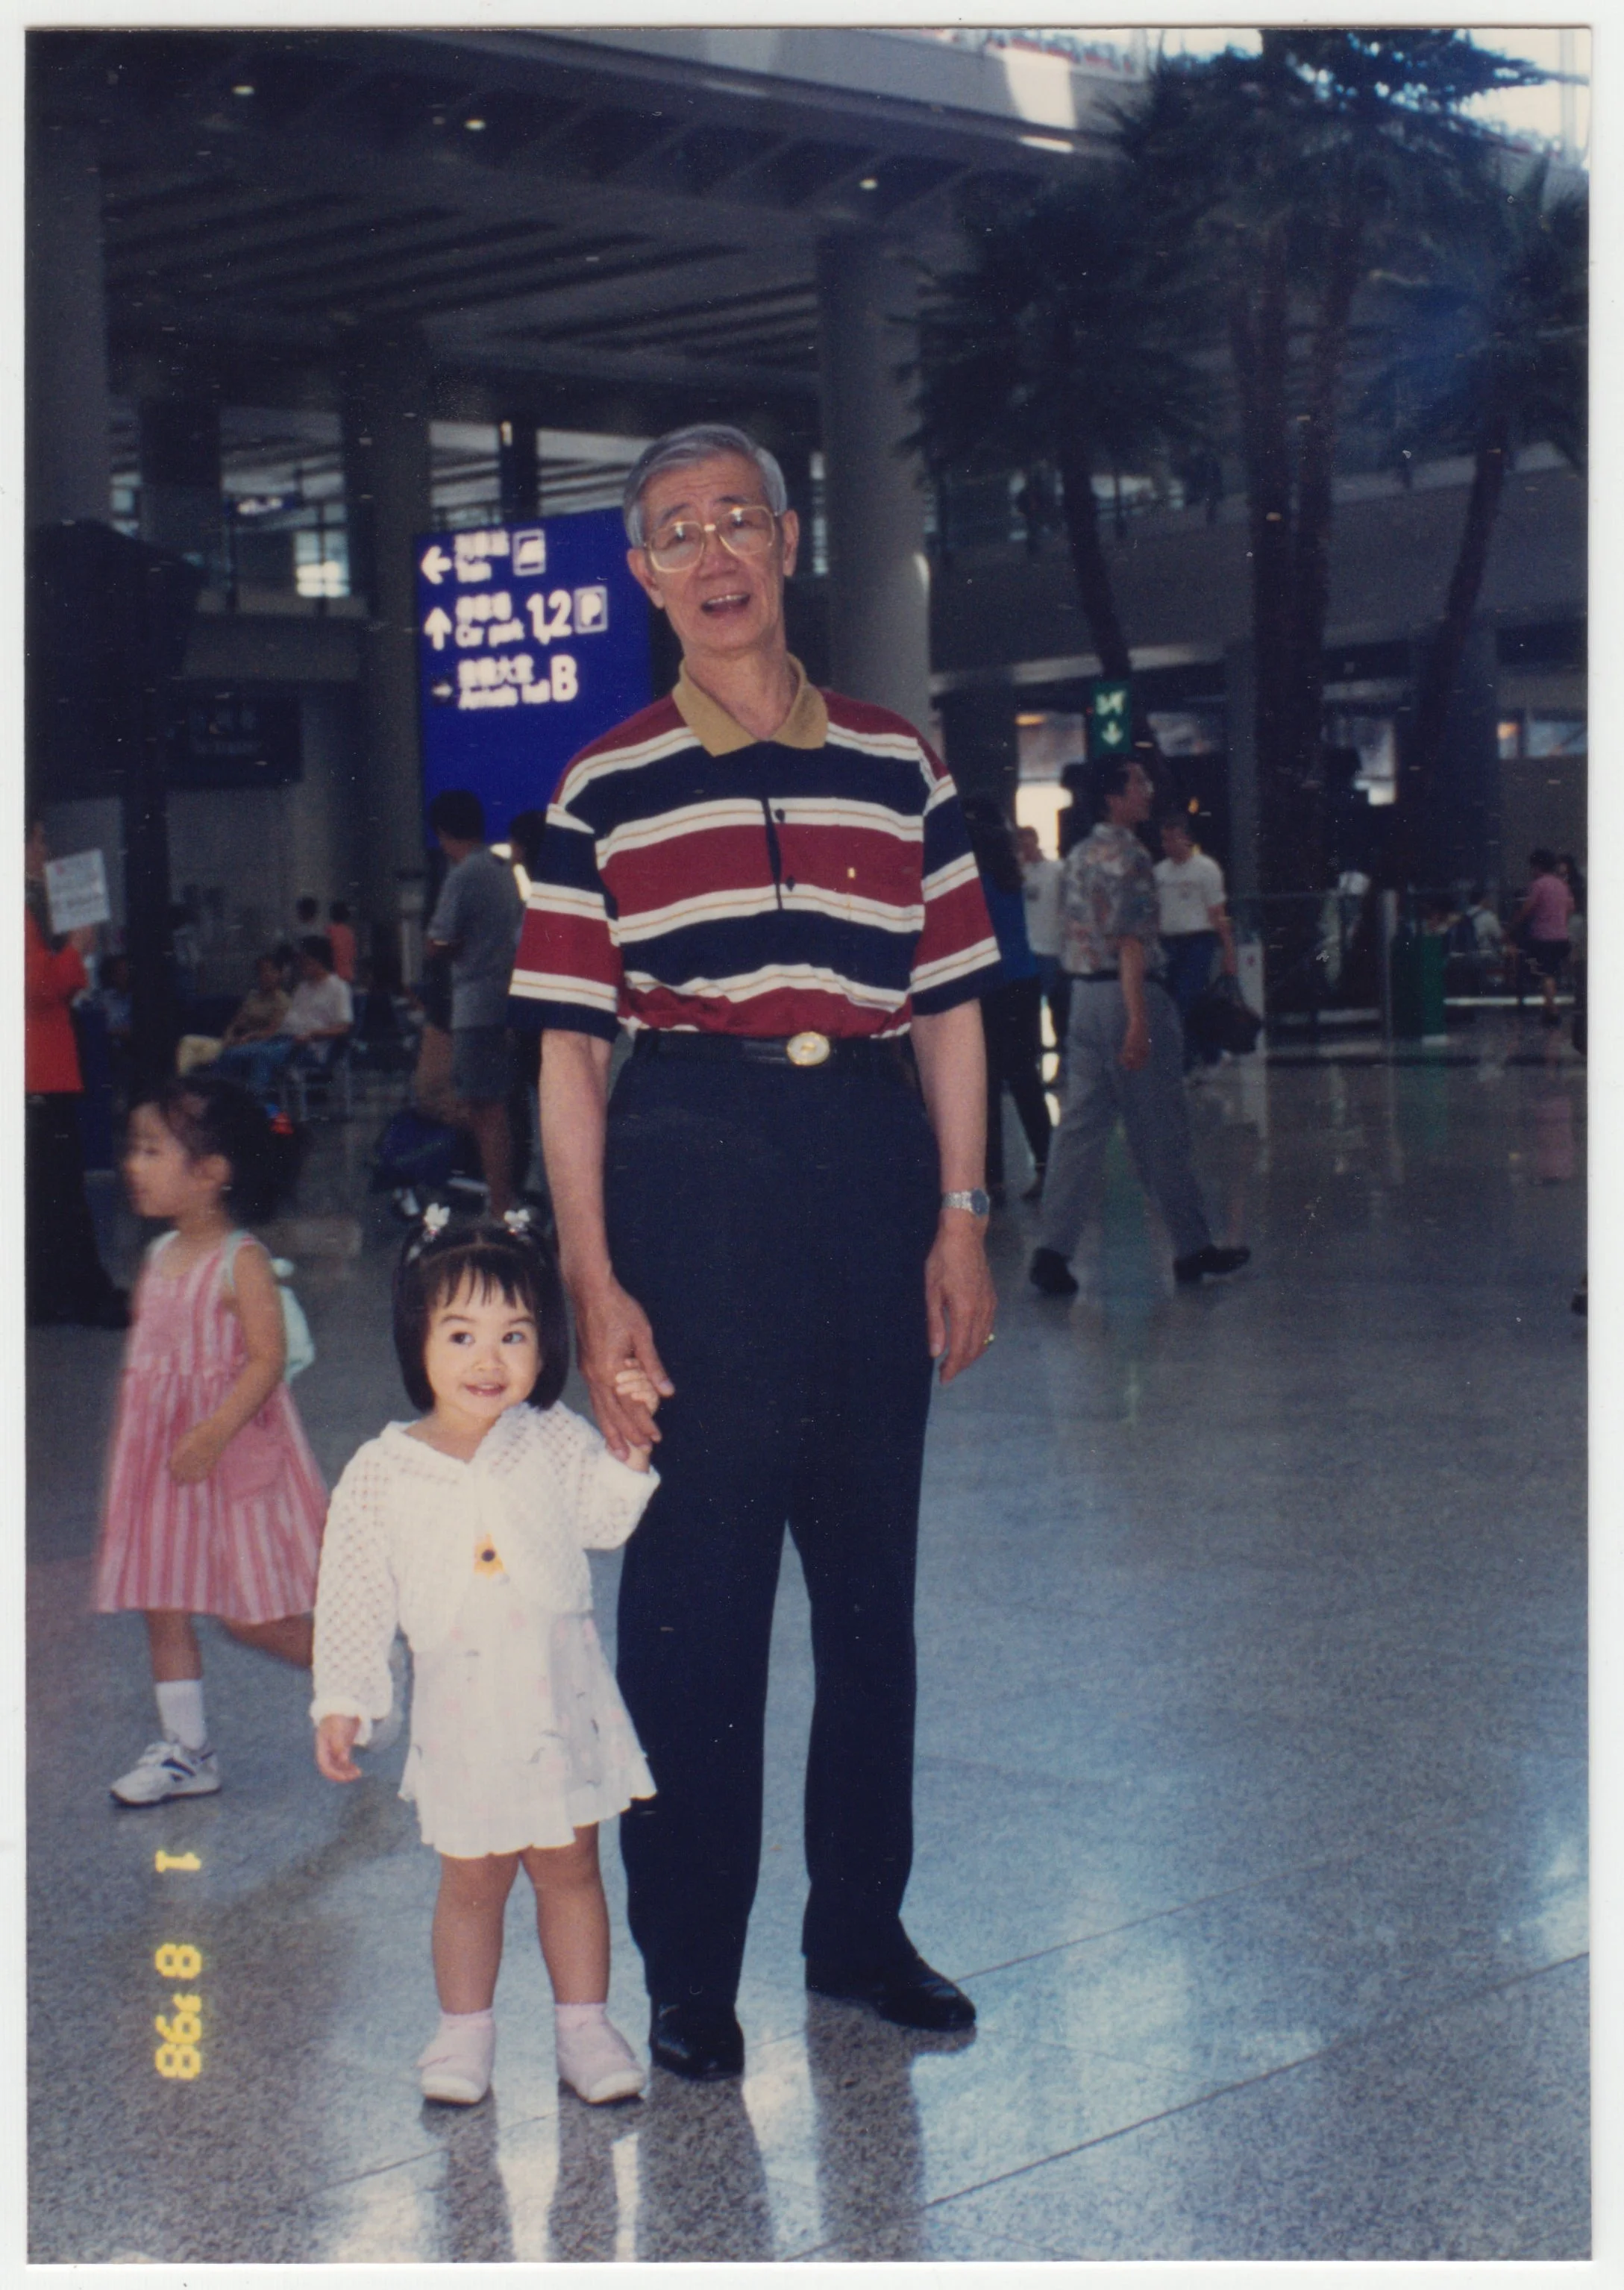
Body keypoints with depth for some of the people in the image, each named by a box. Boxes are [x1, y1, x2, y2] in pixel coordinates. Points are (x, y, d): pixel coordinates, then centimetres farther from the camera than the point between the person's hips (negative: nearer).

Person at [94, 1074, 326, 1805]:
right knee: (162, 1605, 8)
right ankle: (185, 1751, 17)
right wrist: (131, 1445, 16)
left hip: (232, 1459, -8)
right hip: (159, 1456, 8)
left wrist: (213, 1433, -28)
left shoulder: (241, 1262, -15)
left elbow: (267, 1358, -21)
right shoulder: (158, 1256, 8)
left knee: (251, 1613, -3)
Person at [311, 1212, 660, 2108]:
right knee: (472, 1877, 9)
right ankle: (463, 2031, 26)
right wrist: (341, 1702, -3)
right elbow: (354, 1595, -1)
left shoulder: (554, 1441, -2)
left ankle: (584, 2026, 24)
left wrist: (630, 1447, -10)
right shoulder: (382, 1473, -6)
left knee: (569, 1865, 11)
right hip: (462, 1707, -1)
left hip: (560, 1697, 1)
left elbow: (605, 1520, 3)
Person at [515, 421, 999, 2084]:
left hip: (873, 1171, 3)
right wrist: (594, 1284, -8)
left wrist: (962, 1222, 3)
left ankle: (859, 1926, 24)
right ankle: (687, 1968, 12)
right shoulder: (606, 790, 1)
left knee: (872, 1561, 10)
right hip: (690, 1178, -3)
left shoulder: (897, 765, 9)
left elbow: (951, 1010, 11)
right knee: (693, 1573, 1)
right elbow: (570, 1054, -1)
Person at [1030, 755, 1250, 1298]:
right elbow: (1129, 941, -20)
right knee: (1161, 1132, 2)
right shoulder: (1127, 855, -14)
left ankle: (1054, 1249, -2)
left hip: (1085, 994, 8)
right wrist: (1139, 1021, -25)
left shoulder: (1080, 855, 14)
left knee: (1081, 1126, 5)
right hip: (1128, 994, -8)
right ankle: (1193, 1248, 13)